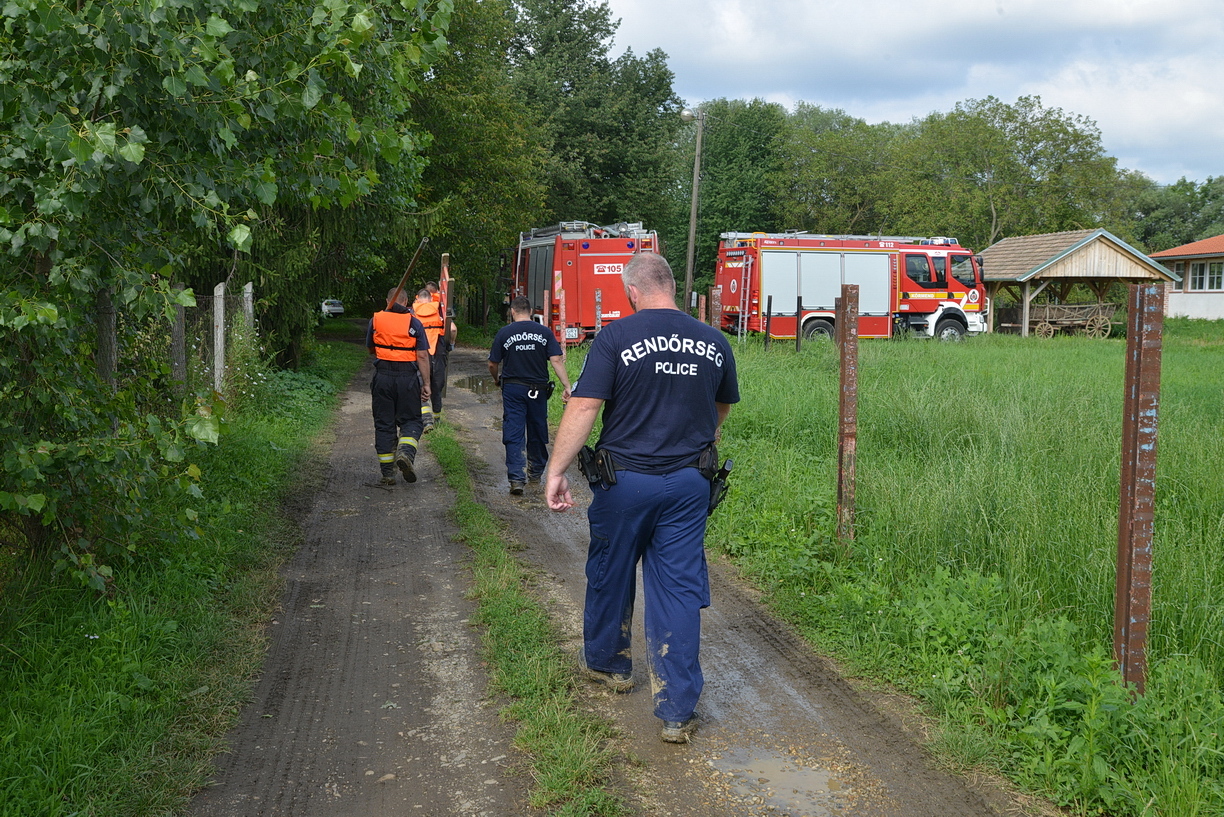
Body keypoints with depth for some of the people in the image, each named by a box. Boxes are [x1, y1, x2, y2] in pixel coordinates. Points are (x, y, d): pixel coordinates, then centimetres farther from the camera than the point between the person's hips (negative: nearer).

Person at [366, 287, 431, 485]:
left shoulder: (376, 320, 4)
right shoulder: (414, 323, -1)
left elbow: (371, 349, 16)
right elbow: (422, 356, -4)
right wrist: (426, 384, -1)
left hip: (383, 377, 1)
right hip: (408, 377, -1)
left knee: (384, 424, 9)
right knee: (411, 420, 11)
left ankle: (387, 473, 9)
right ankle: (406, 453, -18)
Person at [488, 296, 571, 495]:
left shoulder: (504, 333, -2)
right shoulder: (544, 332, -1)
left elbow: (492, 364, 3)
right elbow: (556, 360, -9)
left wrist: (497, 380, 23)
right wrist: (567, 386, -10)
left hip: (512, 388, -1)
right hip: (538, 389, 2)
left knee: (513, 433, -1)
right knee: (538, 431, 16)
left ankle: (516, 477, -12)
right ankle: (536, 471, 30)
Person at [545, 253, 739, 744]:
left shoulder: (616, 338, -11)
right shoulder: (714, 342, 2)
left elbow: (583, 408, -19)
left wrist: (556, 471, -19)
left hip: (625, 480, -2)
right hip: (689, 483, 3)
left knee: (610, 575, 19)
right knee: (680, 588, 5)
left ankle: (607, 663, 41)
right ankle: (678, 711, 5)